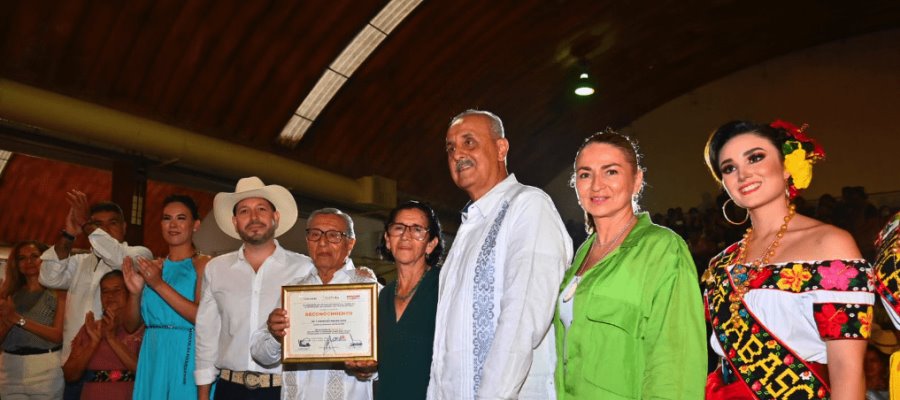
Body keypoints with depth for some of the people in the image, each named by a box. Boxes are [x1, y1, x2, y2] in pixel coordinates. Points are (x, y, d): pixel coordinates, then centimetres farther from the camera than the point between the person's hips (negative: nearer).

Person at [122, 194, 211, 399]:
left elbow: (203, 317, -19)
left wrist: (159, 285, -21)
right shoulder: (153, 266, 9)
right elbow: (132, 325, 10)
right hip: (153, 359, 5)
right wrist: (135, 292, -8)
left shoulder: (204, 264, -6)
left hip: (188, 359, -5)